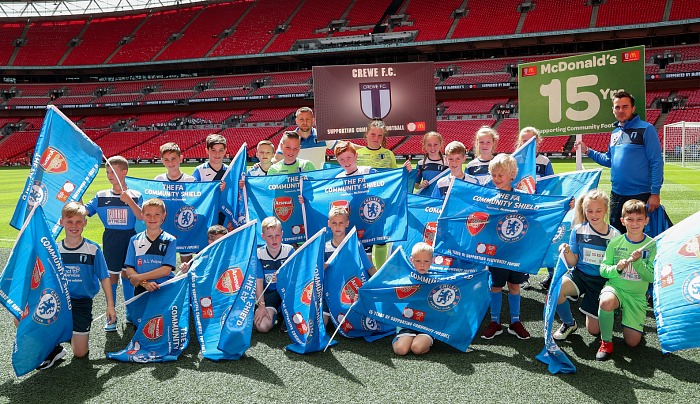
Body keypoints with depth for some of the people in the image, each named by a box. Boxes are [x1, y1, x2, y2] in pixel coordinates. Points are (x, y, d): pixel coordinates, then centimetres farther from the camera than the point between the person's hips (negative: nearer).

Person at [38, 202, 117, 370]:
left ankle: (75, 333, 35)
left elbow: (104, 278, -3)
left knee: (81, 353, -1)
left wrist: (110, 306, -7)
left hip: (82, 303, -2)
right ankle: (54, 348, 1)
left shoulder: (93, 249, -7)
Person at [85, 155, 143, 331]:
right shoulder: (101, 196, 3)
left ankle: (131, 313, 24)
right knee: (112, 275, 2)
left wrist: (128, 200, -24)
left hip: (130, 239, -1)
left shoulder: (135, 195, -2)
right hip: (110, 239, 1)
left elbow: (141, 217, -15)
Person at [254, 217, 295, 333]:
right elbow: (258, 281, -9)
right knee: (262, 326, -20)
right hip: (268, 293, 0)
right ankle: (275, 312, 15)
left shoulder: (289, 250, -10)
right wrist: (261, 305, -14)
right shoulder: (258, 254, -10)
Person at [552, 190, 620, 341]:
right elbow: (573, 263, -2)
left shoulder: (615, 235, -4)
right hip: (580, 275, 0)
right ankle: (569, 324, -2)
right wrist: (567, 252, -22)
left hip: (601, 280, 0)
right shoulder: (578, 230, -3)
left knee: (594, 330, 2)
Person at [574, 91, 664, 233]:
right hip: (617, 194, 7)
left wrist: (655, 193, -16)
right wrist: (587, 151, 12)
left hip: (640, 195, -7)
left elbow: (656, 162, -11)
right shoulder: (615, 132, 13)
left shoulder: (646, 129, -8)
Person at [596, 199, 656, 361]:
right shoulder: (615, 243, -2)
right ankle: (606, 342, -14)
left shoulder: (652, 245, -4)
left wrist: (637, 262, -23)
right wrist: (616, 268, -20)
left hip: (637, 295, 1)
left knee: (633, 342, -6)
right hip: (615, 287, 0)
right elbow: (603, 270, 1)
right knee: (606, 302, -38)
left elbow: (652, 277, -7)